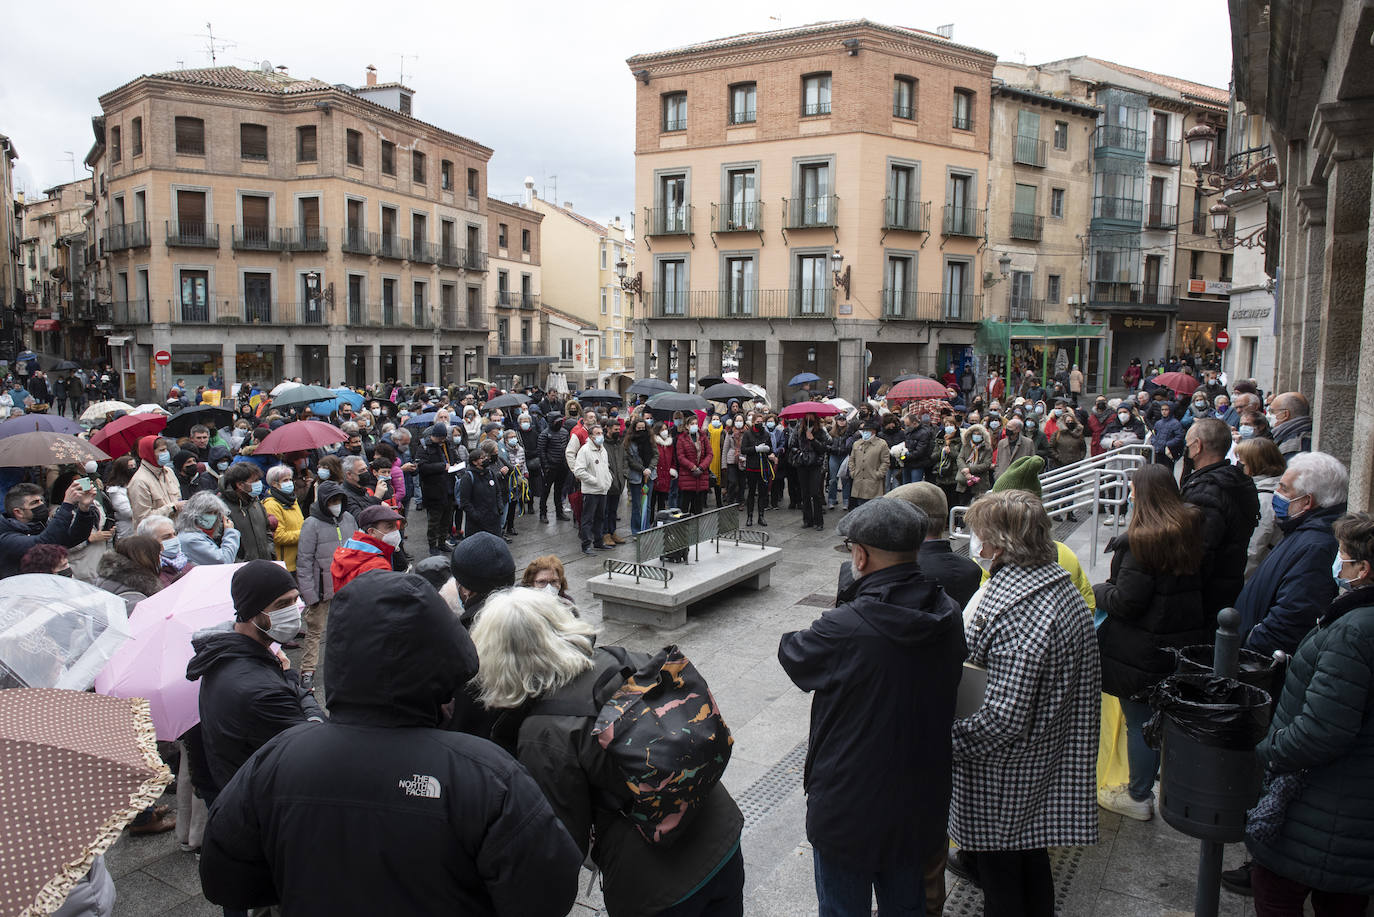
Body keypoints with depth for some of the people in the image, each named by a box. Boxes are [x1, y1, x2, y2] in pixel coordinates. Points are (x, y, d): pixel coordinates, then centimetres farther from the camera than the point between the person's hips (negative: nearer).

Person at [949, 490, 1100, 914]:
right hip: (1049, 759, 9)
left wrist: (952, 740, -17)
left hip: (1006, 778, -9)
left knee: (999, 869, 11)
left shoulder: (1014, 611, -30)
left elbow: (1005, 717, -29)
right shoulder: (1062, 585, -1)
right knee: (1031, 850, 26)